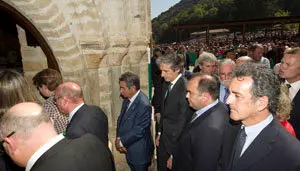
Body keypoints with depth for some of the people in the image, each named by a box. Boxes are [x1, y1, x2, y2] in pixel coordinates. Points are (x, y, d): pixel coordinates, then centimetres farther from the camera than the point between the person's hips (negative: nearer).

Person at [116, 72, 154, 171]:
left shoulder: (144, 105, -29)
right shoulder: (127, 99, -3)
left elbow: (138, 131, -26)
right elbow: (121, 119, 5)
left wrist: (121, 142, -14)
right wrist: (118, 138, -7)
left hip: (139, 151, -7)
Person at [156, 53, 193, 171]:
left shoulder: (185, 89, -26)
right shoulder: (166, 84, 1)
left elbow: (183, 123, -23)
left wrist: (174, 154, -16)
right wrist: (160, 133, 12)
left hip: (176, 143, -7)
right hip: (164, 139, 7)